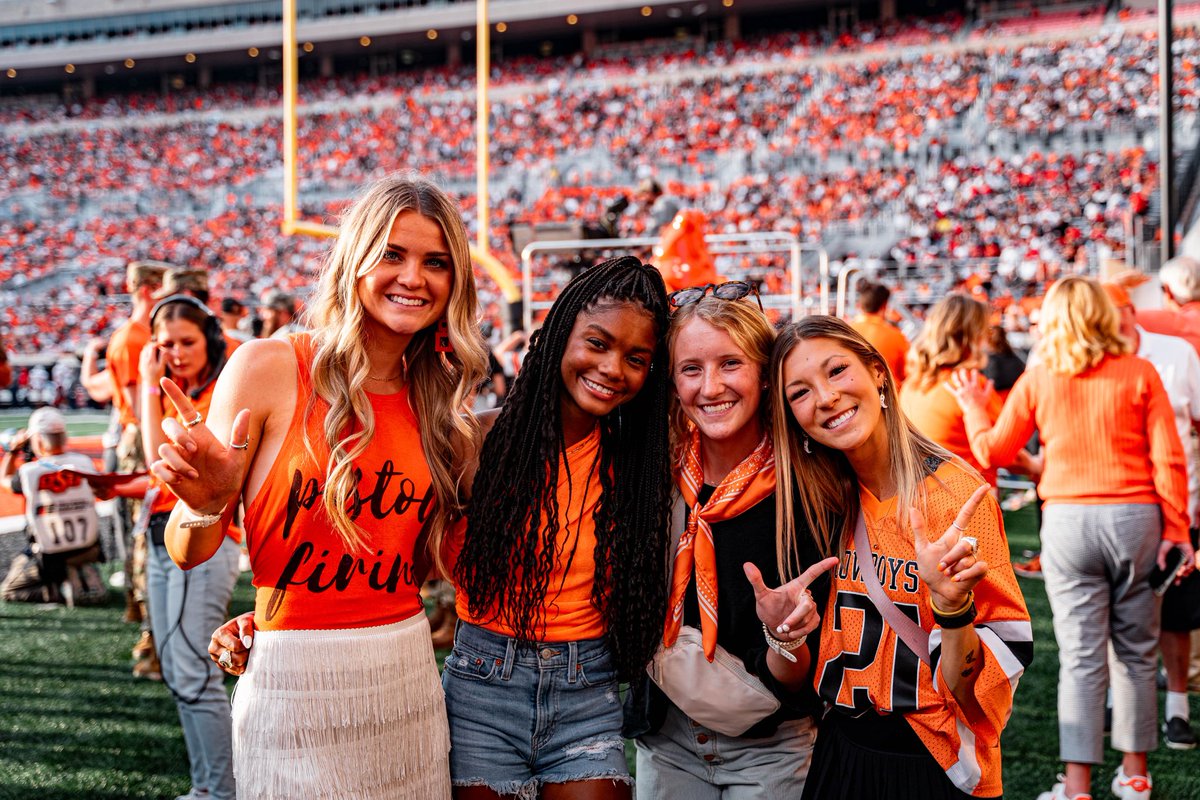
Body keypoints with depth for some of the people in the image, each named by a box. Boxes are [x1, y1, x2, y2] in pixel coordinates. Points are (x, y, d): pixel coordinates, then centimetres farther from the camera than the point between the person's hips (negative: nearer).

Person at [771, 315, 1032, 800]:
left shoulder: (955, 494, -17)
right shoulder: (832, 501, 0)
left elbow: (970, 692, -18)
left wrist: (952, 604, -34)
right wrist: (785, 636, -12)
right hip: (840, 756, 5)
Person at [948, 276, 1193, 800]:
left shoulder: (1037, 380, 1)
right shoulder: (1139, 374, -1)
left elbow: (991, 450, 9)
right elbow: (1168, 459, -3)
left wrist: (973, 406, 26)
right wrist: (1176, 528, 3)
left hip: (1068, 521, 0)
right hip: (1136, 519, 0)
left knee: (1081, 657, 2)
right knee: (1134, 651, 12)